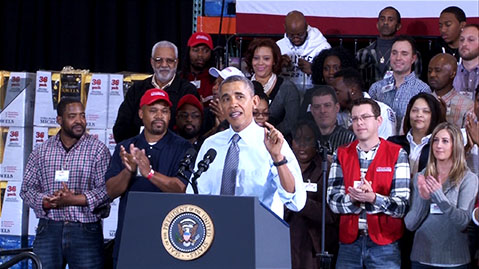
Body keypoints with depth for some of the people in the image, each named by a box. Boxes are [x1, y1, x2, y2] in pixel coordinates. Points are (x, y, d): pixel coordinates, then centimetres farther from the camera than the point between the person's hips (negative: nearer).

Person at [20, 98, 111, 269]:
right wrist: (48, 202, -12)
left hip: (86, 231, -2)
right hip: (48, 230, 2)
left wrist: (74, 200, -18)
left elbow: (106, 189, -7)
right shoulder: (41, 151, 10)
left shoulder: (98, 150, 1)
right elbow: (27, 188, 7)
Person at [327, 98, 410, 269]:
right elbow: (333, 200, 0)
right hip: (349, 243, 2)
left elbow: (401, 205, -8)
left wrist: (372, 198, -24)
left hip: (384, 244, -2)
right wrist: (353, 199, -20)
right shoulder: (342, 155, 8)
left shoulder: (397, 154, -2)